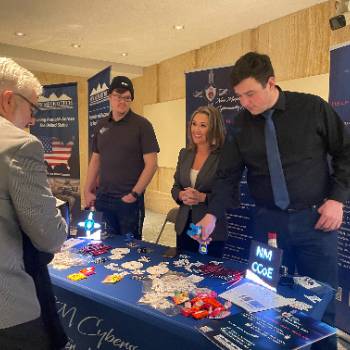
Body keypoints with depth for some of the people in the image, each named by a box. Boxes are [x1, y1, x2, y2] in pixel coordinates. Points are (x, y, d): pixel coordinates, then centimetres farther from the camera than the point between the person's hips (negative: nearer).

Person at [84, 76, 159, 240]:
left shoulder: (142, 125, -7)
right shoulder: (101, 125, 8)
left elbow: (151, 164, -11)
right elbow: (95, 160, 14)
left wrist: (134, 194, -14)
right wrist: (87, 191, 8)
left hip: (129, 199, -4)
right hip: (102, 198, 5)